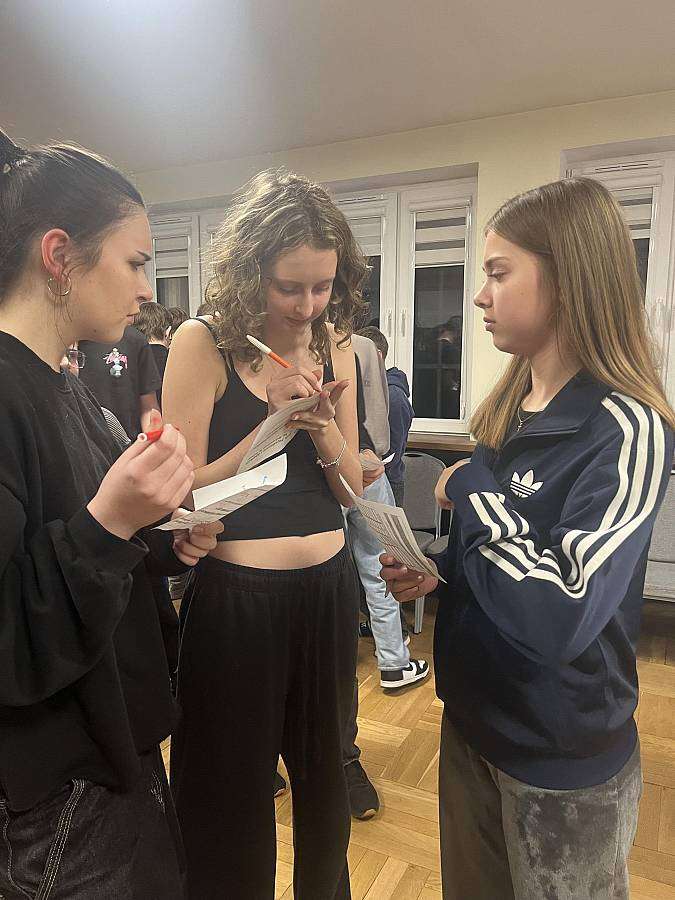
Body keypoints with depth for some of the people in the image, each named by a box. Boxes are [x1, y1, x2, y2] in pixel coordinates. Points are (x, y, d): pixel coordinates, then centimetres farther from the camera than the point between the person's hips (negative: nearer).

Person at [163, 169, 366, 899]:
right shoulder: (202, 344, -10)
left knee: (324, 778, 24)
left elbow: (351, 491, 5)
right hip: (236, 596, -4)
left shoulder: (335, 347, 3)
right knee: (233, 795, 15)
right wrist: (271, 421, -22)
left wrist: (323, 427, -14)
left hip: (328, 589, 5)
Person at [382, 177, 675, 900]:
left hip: (563, 763, -6)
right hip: (472, 717, 7)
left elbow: (560, 618, -35)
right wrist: (435, 570, -6)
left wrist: (470, 487, -25)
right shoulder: (512, 407, -1)